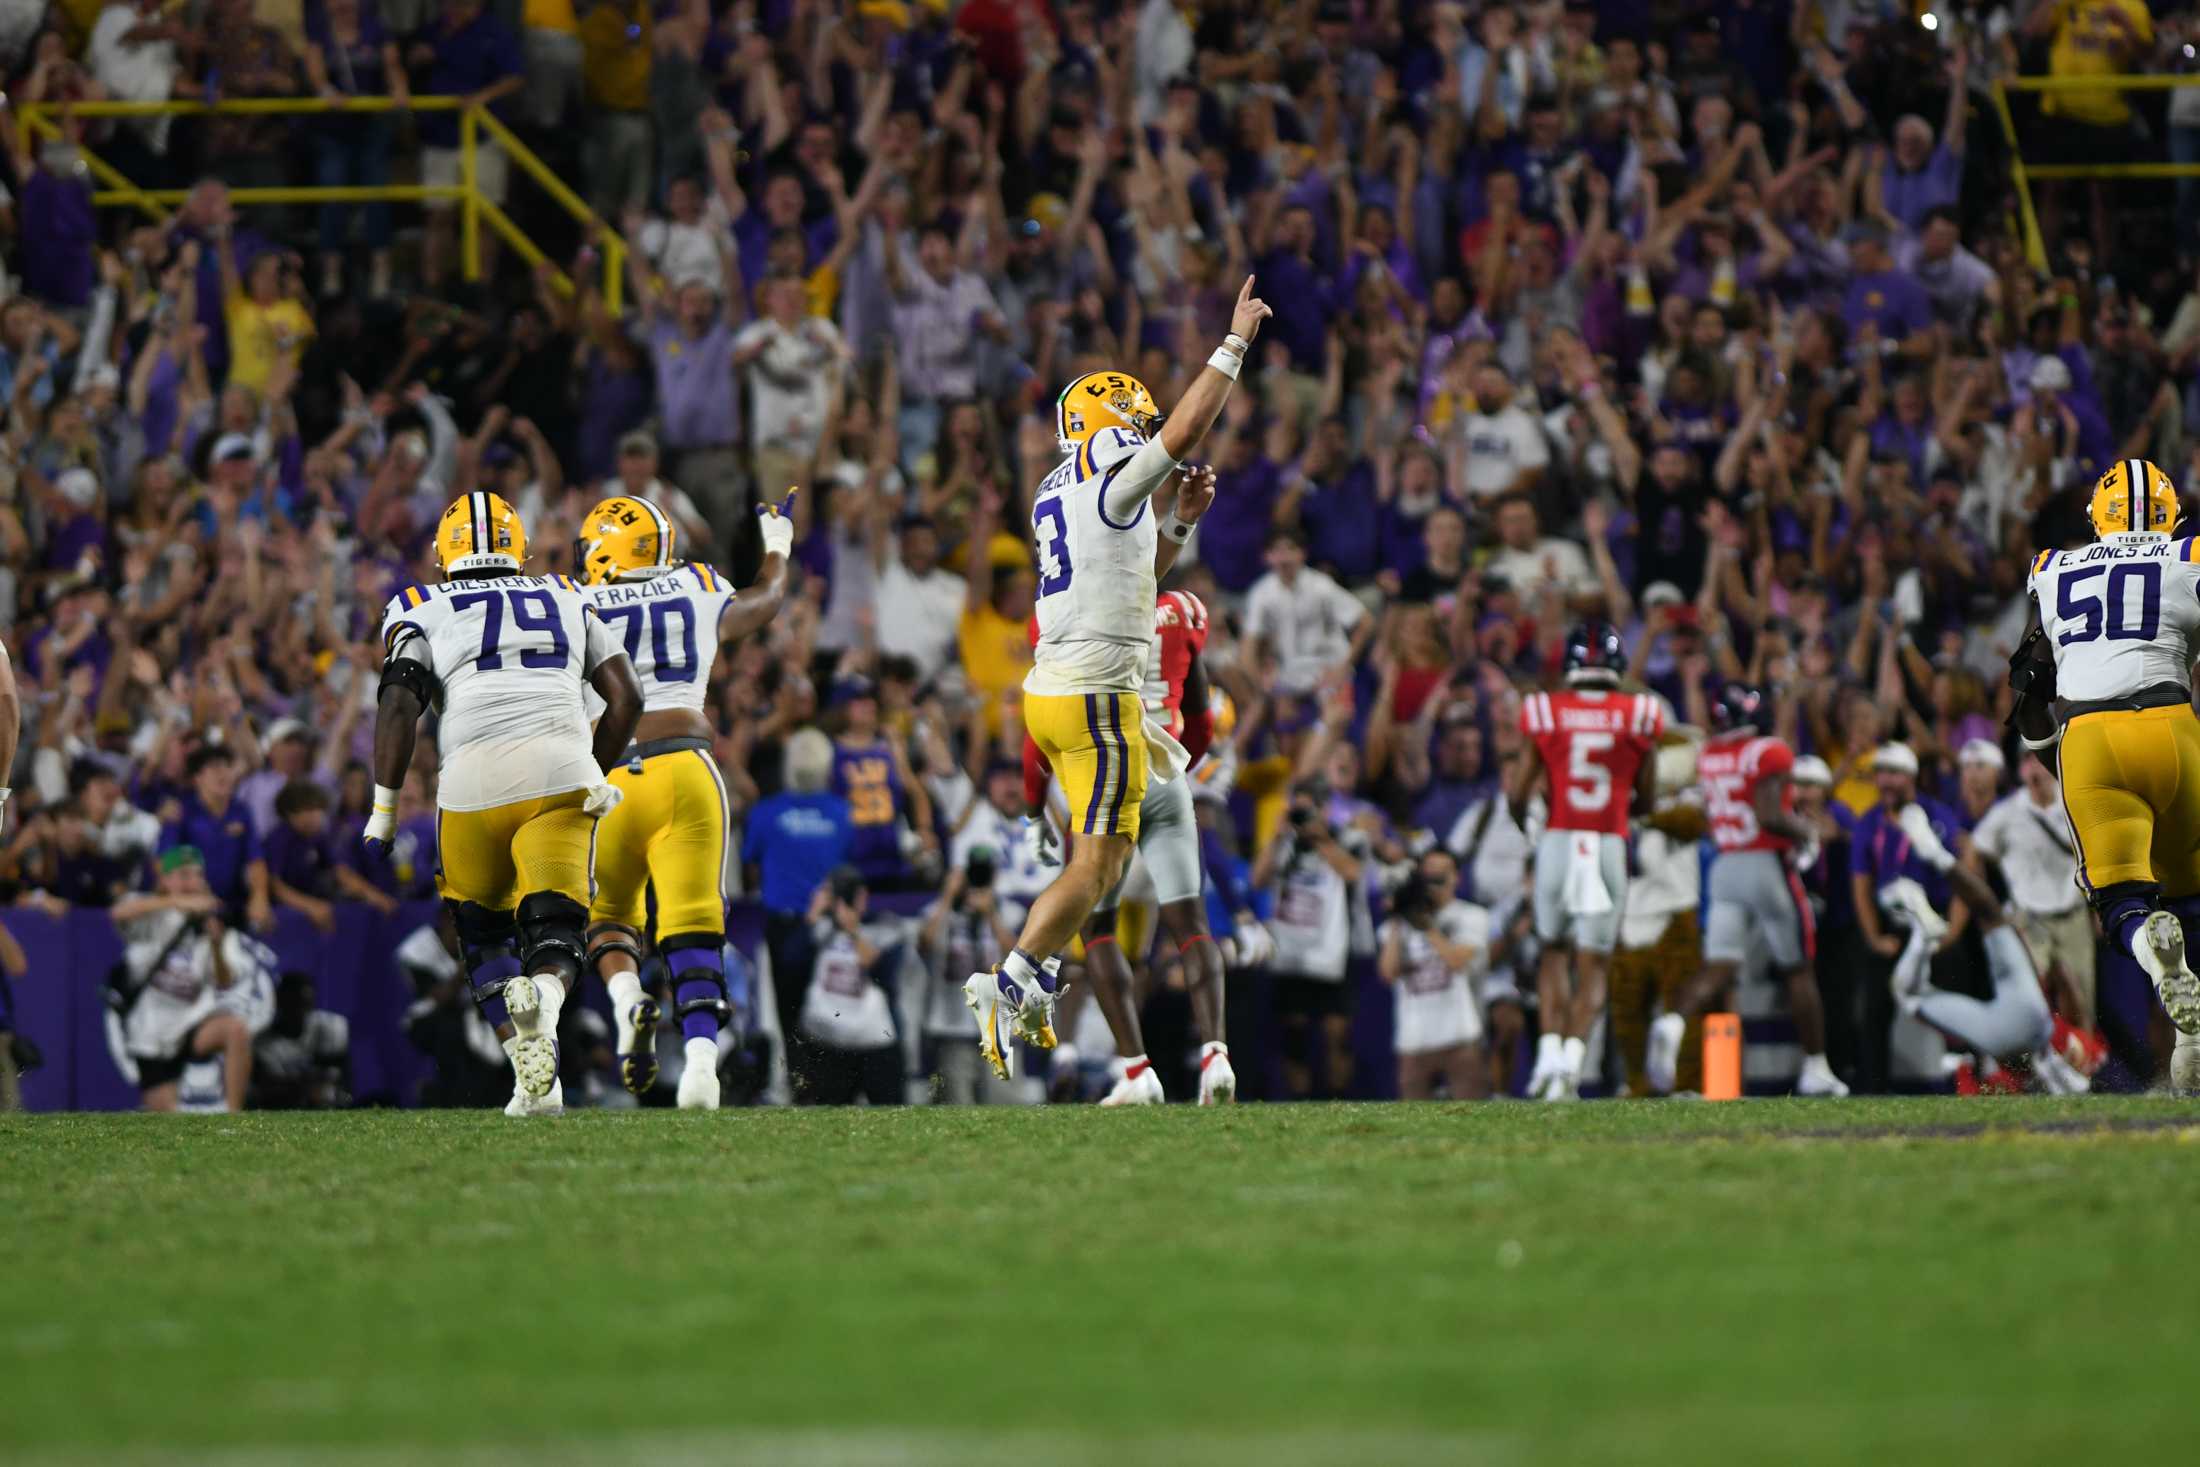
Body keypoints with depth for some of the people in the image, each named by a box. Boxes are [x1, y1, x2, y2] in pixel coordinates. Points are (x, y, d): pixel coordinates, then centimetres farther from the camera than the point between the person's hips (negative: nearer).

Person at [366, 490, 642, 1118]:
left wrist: (384, 810, 4)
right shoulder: (566, 601, 25)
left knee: (482, 931, 15)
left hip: (475, 775, -1)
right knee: (555, 929, 1)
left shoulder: (423, 611, 17)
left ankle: (534, 1071, -12)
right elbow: (626, 697, 18)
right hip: (562, 766, 1)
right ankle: (545, 993, -37)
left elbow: (399, 705, 2)